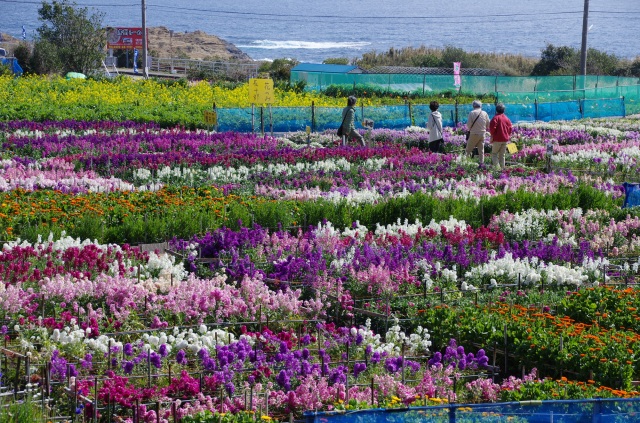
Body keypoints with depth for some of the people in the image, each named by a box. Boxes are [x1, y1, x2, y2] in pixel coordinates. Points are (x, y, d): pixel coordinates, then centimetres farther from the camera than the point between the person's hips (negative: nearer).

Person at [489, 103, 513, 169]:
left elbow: (492, 127, -17)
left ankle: (496, 166, -15)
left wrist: (492, 134, -1)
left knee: (494, 153, 1)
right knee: (502, 155, 12)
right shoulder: (506, 118, 8)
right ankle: (502, 168, 9)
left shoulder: (496, 118, -11)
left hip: (497, 139, -5)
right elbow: (510, 127, 9)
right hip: (505, 139, 5)